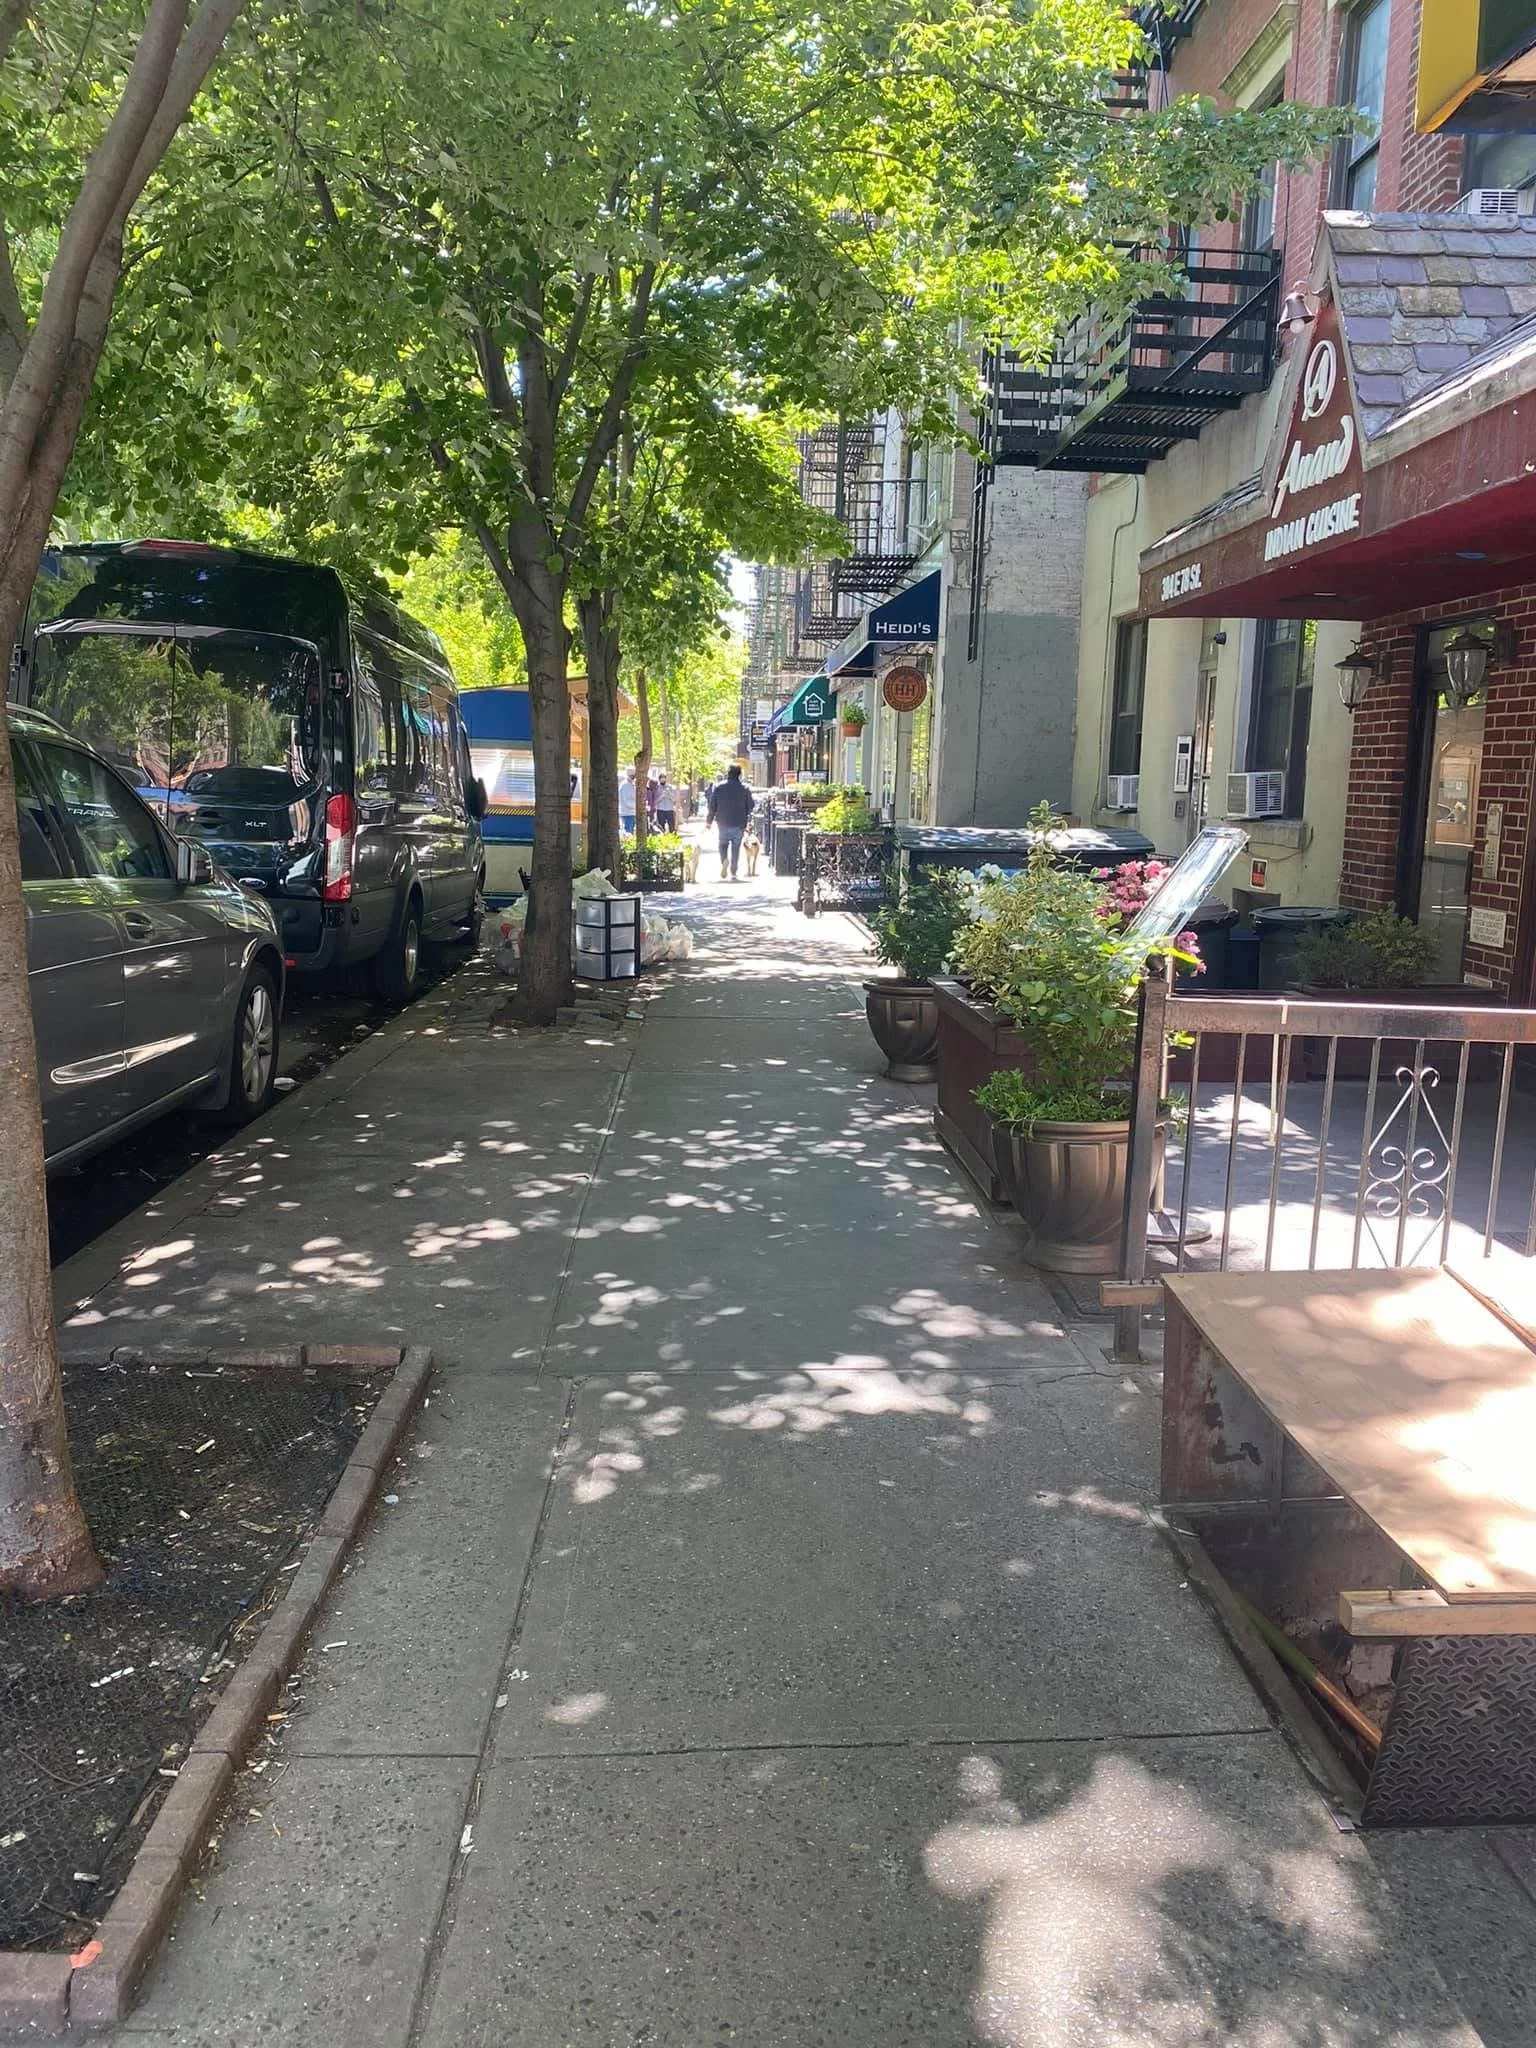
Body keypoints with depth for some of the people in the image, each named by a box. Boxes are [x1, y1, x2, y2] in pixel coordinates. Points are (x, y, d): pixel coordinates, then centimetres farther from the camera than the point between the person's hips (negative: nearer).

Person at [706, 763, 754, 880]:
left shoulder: (718, 787, -2)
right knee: (736, 847, 9)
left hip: (723, 822, 0)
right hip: (739, 824, 0)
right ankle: (733, 873, 8)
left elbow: (712, 806, 0)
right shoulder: (745, 788, -3)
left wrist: (710, 821, 8)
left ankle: (724, 861, -14)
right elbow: (750, 807, 0)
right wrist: (747, 822, 11)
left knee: (723, 844, 16)